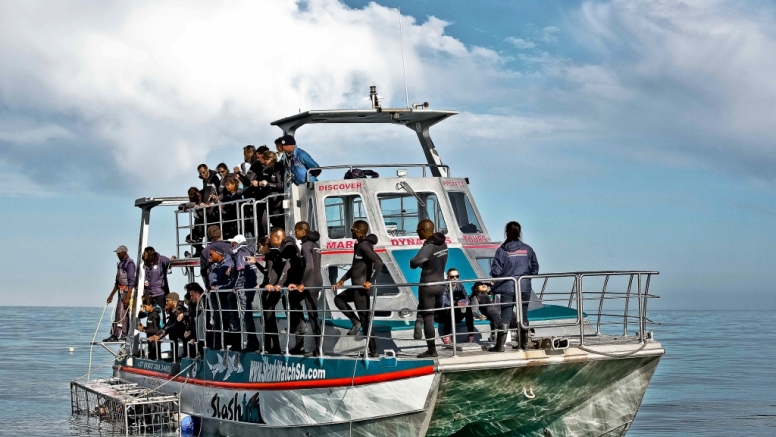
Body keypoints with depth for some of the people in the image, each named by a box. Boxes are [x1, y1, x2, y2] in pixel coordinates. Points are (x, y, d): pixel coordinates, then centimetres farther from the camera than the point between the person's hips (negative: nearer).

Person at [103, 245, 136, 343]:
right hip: (121, 291, 10)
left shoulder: (129, 263, -13)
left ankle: (120, 336, -10)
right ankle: (114, 335, 11)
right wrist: (111, 295, 25)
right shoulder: (120, 263, 17)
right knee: (119, 313, 9)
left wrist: (128, 297, -24)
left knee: (122, 314, -10)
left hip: (127, 291, -10)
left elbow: (131, 281, -19)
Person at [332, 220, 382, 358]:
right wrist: (342, 280, 21)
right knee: (339, 299, 23)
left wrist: (370, 281, -25)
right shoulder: (359, 245, 15)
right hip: (356, 287, 10)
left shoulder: (364, 245, -15)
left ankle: (373, 351, 0)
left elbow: (379, 262, -27)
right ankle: (355, 321, 11)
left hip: (362, 288, -10)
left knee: (365, 319, -5)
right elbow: (354, 267, 25)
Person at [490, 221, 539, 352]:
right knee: (523, 316, 10)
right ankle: (523, 344, 15)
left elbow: (495, 271, -10)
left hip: (507, 288, -2)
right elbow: (535, 268, 4)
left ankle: (500, 345, -1)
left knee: (505, 316, 1)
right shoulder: (527, 249, 0)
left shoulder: (502, 250, -8)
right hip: (524, 287, 2)